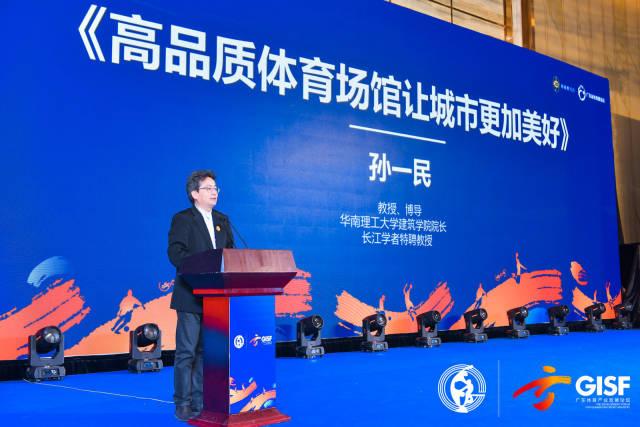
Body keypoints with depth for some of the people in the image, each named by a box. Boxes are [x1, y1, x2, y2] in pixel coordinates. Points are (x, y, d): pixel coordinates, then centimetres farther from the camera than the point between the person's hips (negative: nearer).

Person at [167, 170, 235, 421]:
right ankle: (183, 405, 6)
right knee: (186, 352, -2)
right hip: (191, 296, -6)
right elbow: (176, 254, -14)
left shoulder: (223, 220, 15)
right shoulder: (182, 219, -4)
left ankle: (199, 402, 19)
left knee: (206, 351, 11)